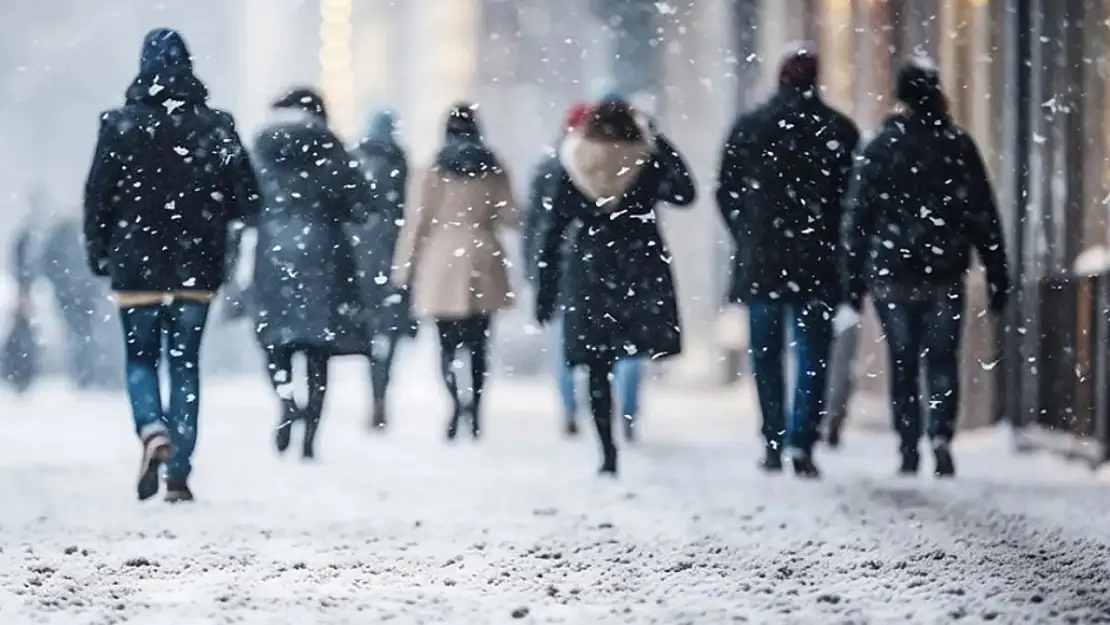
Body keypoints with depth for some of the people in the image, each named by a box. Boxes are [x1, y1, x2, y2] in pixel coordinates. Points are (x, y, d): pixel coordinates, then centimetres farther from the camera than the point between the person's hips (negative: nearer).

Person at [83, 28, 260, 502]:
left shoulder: (120, 125, -5)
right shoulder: (215, 127, -2)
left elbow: (98, 194, -5)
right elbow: (247, 197, -1)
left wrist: (98, 250, 8)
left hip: (136, 266, -1)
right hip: (196, 267, 1)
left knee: (140, 357, 12)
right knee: (185, 364, 7)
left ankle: (152, 431, -16)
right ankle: (179, 472, 3)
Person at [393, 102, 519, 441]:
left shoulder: (435, 171, -4)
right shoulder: (494, 169, 1)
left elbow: (417, 219, -3)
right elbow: (510, 216, 3)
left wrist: (404, 267, 3)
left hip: (442, 263, -2)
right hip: (482, 264, 2)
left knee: (448, 343, -1)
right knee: (477, 345, 8)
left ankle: (456, 402, -23)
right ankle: (475, 412, 4)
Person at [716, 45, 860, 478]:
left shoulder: (748, 128, 3)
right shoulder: (837, 130, -1)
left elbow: (726, 193, 5)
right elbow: (853, 195, -2)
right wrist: (837, 244, 9)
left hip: (760, 261, 1)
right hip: (817, 262, -1)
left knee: (766, 353, 10)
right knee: (812, 353, 1)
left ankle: (773, 444, 9)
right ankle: (801, 440, -13)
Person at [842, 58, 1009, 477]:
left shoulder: (880, 149, -1)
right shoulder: (958, 147, 1)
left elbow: (857, 218, -1)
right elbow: (984, 216, 1)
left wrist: (855, 279, 4)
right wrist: (997, 276, 5)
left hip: (892, 278, 0)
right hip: (946, 276, 0)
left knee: (903, 365, 8)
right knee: (941, 360, 4)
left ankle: (909, 451, 7)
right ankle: (941, 434, -17)